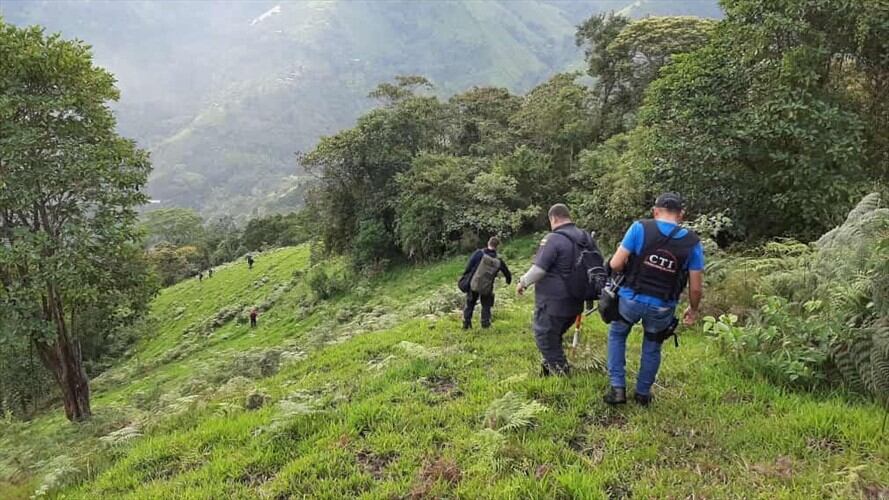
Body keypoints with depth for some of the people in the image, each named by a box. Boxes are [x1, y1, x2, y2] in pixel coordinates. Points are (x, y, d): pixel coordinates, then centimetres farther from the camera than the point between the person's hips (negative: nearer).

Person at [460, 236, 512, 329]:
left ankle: (466, 324, 20)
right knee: (486, 306, 21)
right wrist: (508, 280, 30)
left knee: (469, 304, 18)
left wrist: (464, 277, -1)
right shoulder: (499, 260, -6)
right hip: (487, 287, 0)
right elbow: (507, 272, 9)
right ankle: (485, 324, 20)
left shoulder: (478, 253, -13)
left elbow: (468, 267, -14)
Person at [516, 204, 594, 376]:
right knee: (554, 336, 24)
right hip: (575, 302, 8)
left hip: (552, 302, -8)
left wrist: (523, 282, -3)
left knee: (545, 338, 7)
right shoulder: (586, 238, 6)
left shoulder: (554, 239, -19)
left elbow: (539, 269, -19)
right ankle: (551, 366, 32)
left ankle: (560, 373, 10)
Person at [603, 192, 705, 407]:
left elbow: (615, 264, -13)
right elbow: (696, 287, -3)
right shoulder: (693, 242, -5)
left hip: (631, 299, -1)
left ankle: (617, 388, 20)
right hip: (662, 308, 1)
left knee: (616, 335, 24)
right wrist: (693, 309, 16)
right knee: (652, 348, 24)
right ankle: (643, 393, 36)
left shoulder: (640, 228, -11)